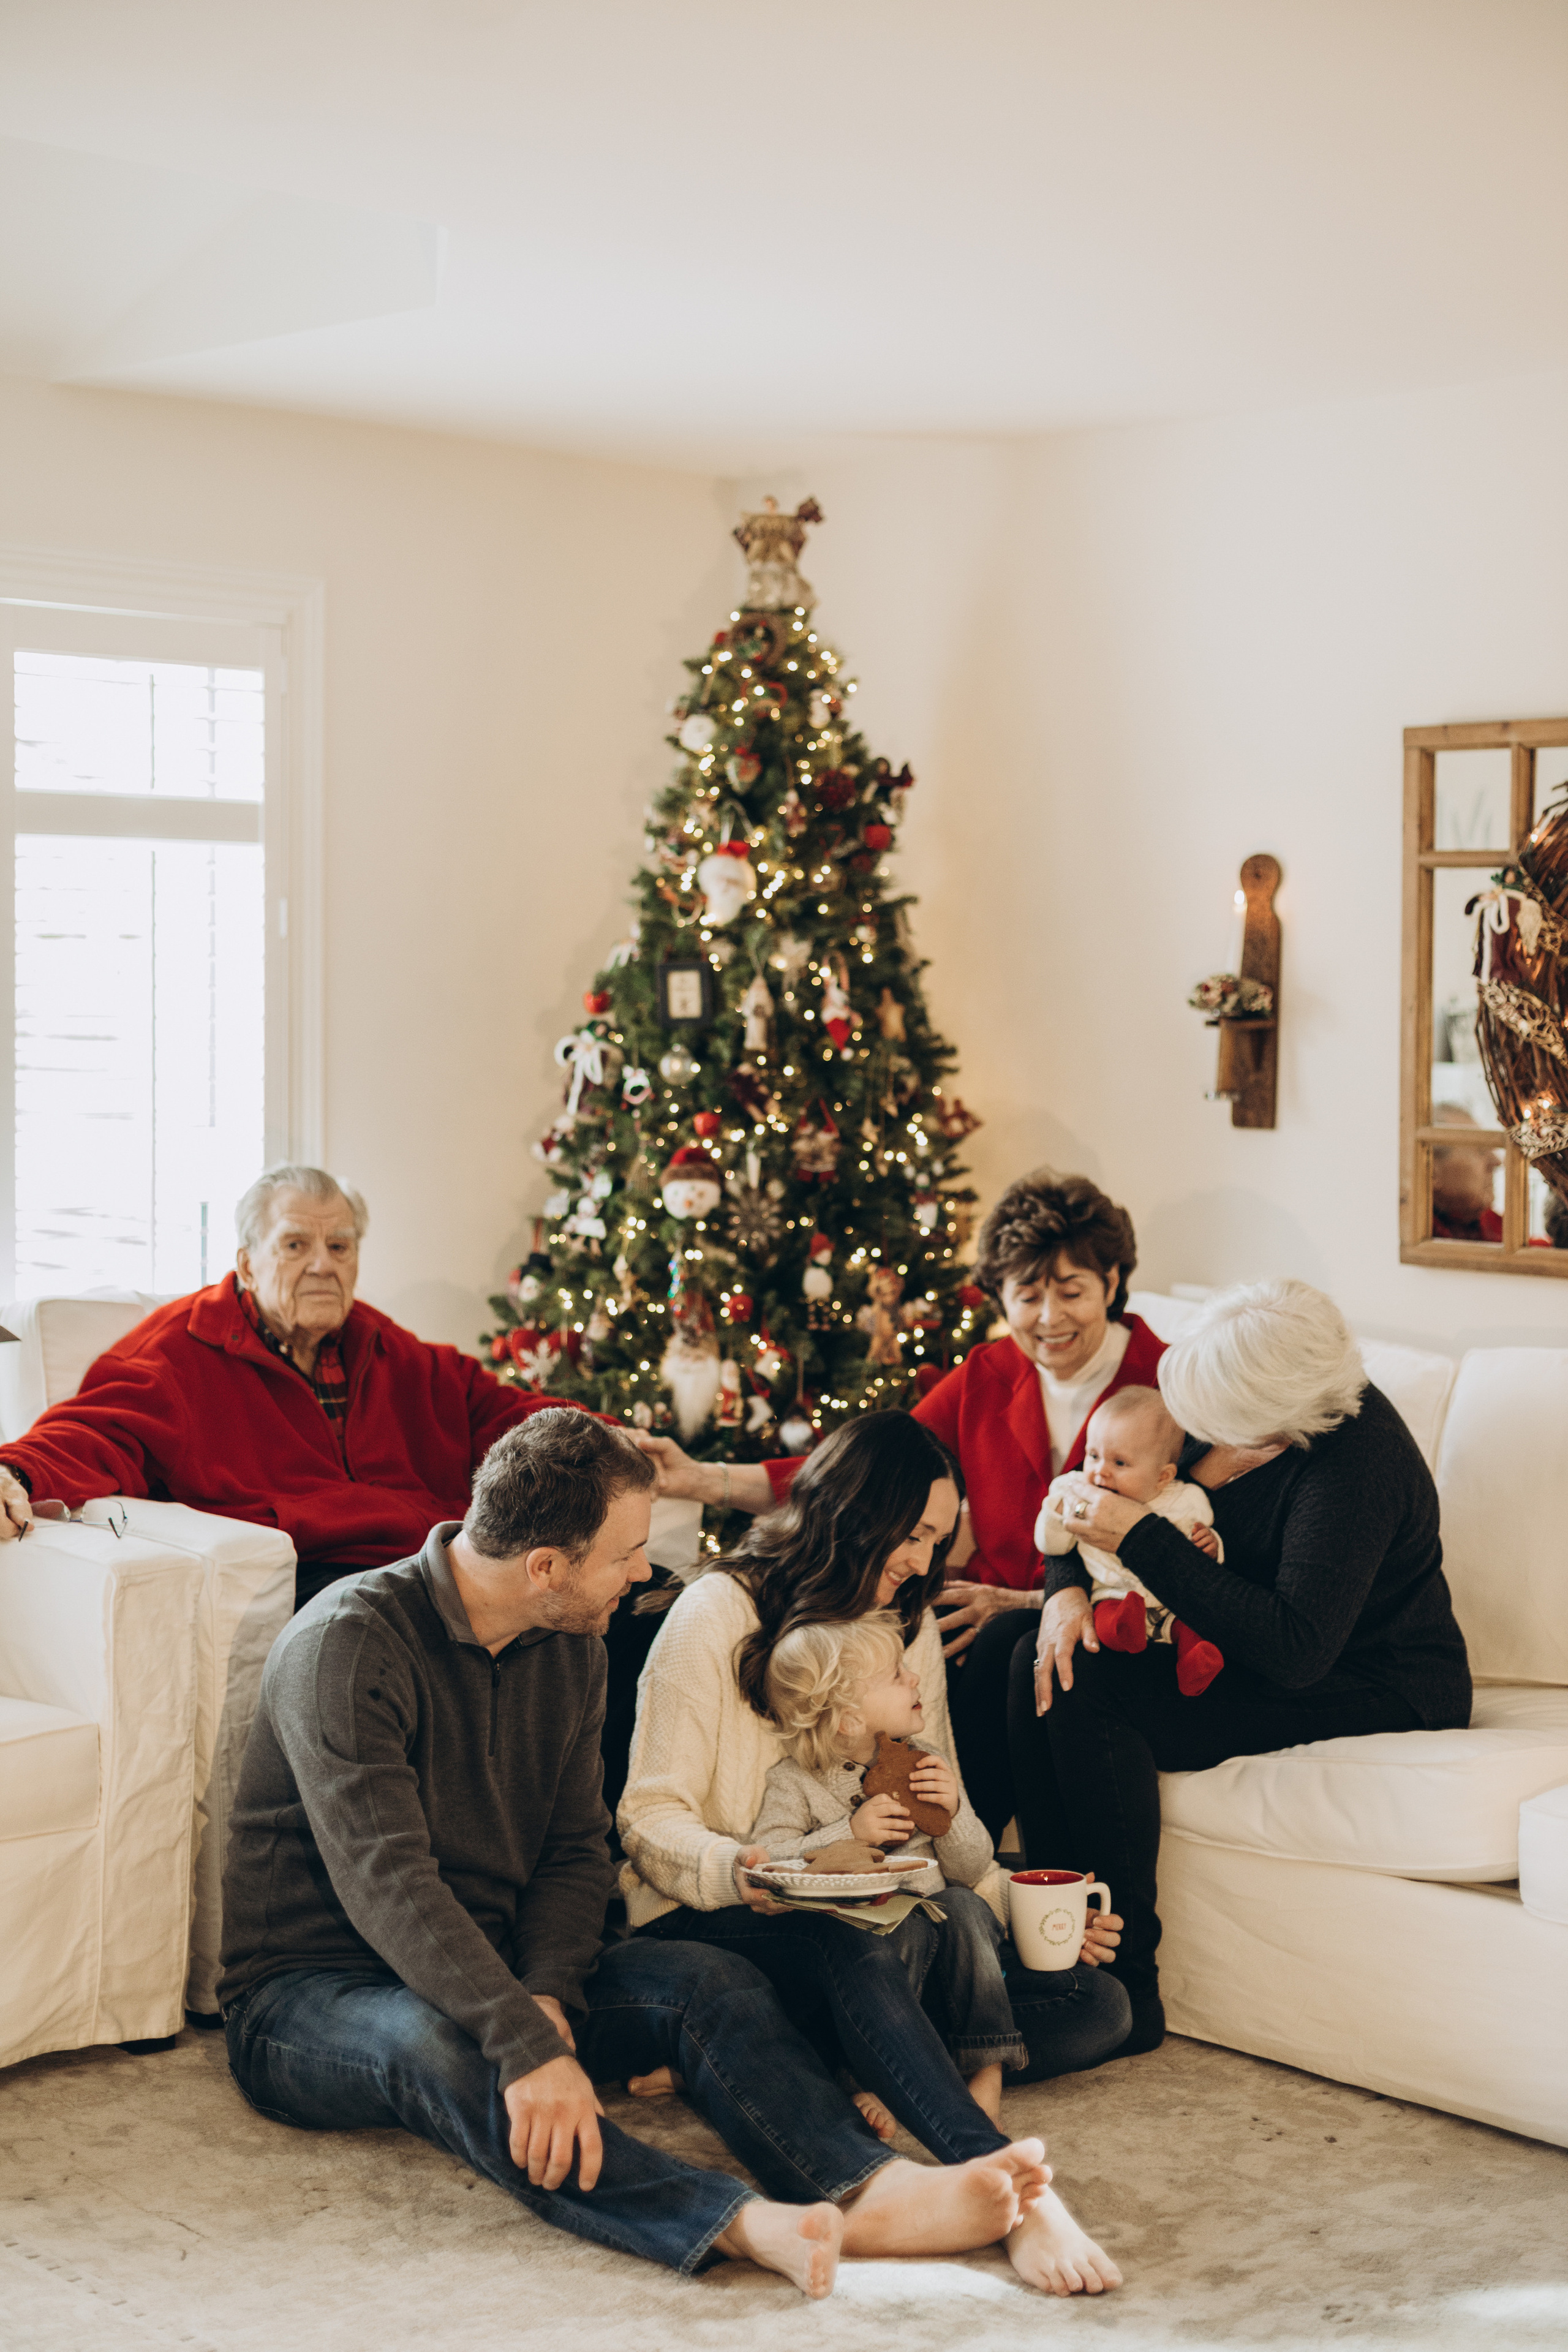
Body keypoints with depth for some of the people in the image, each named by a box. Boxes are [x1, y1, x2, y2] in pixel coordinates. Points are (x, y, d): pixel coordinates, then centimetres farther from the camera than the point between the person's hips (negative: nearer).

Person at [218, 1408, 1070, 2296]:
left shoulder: (573, 1649, 5)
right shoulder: (350, 1643, -20)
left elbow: (576, 1849, 4)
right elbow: (386, 1881, -30)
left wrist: (545, 1996, -18)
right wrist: (527, 2045, -41)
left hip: (500, 1971, 6)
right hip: (315, 1991, -6)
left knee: (706, 1980, -18)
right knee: (432, 2045, -39)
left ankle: (873, 2185, -41)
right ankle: (737, 2224, -56)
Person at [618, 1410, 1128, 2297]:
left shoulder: (912, 1626, 16)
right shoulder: (719, 1613, -5)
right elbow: (651, 1816, -8)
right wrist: (737, 1870, -29)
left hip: (872, 1922, 7)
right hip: (710, 1920, -6)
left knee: (1095, 2007, -16)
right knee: (854, 1956, -41)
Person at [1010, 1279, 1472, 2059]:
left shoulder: (1353, 1464, -28)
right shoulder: (1226, 1402, -5)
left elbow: (1295, 1651, -33)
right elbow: (1093, 1490, 8)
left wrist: (1141, 1539, -31)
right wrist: (1066, 1584, -14)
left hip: (1376, 1690, -8)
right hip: (1255, 1651, 9)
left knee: (1092, 1701, -25)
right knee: (1049, 1668, -11)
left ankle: (1125, 1986, -14)